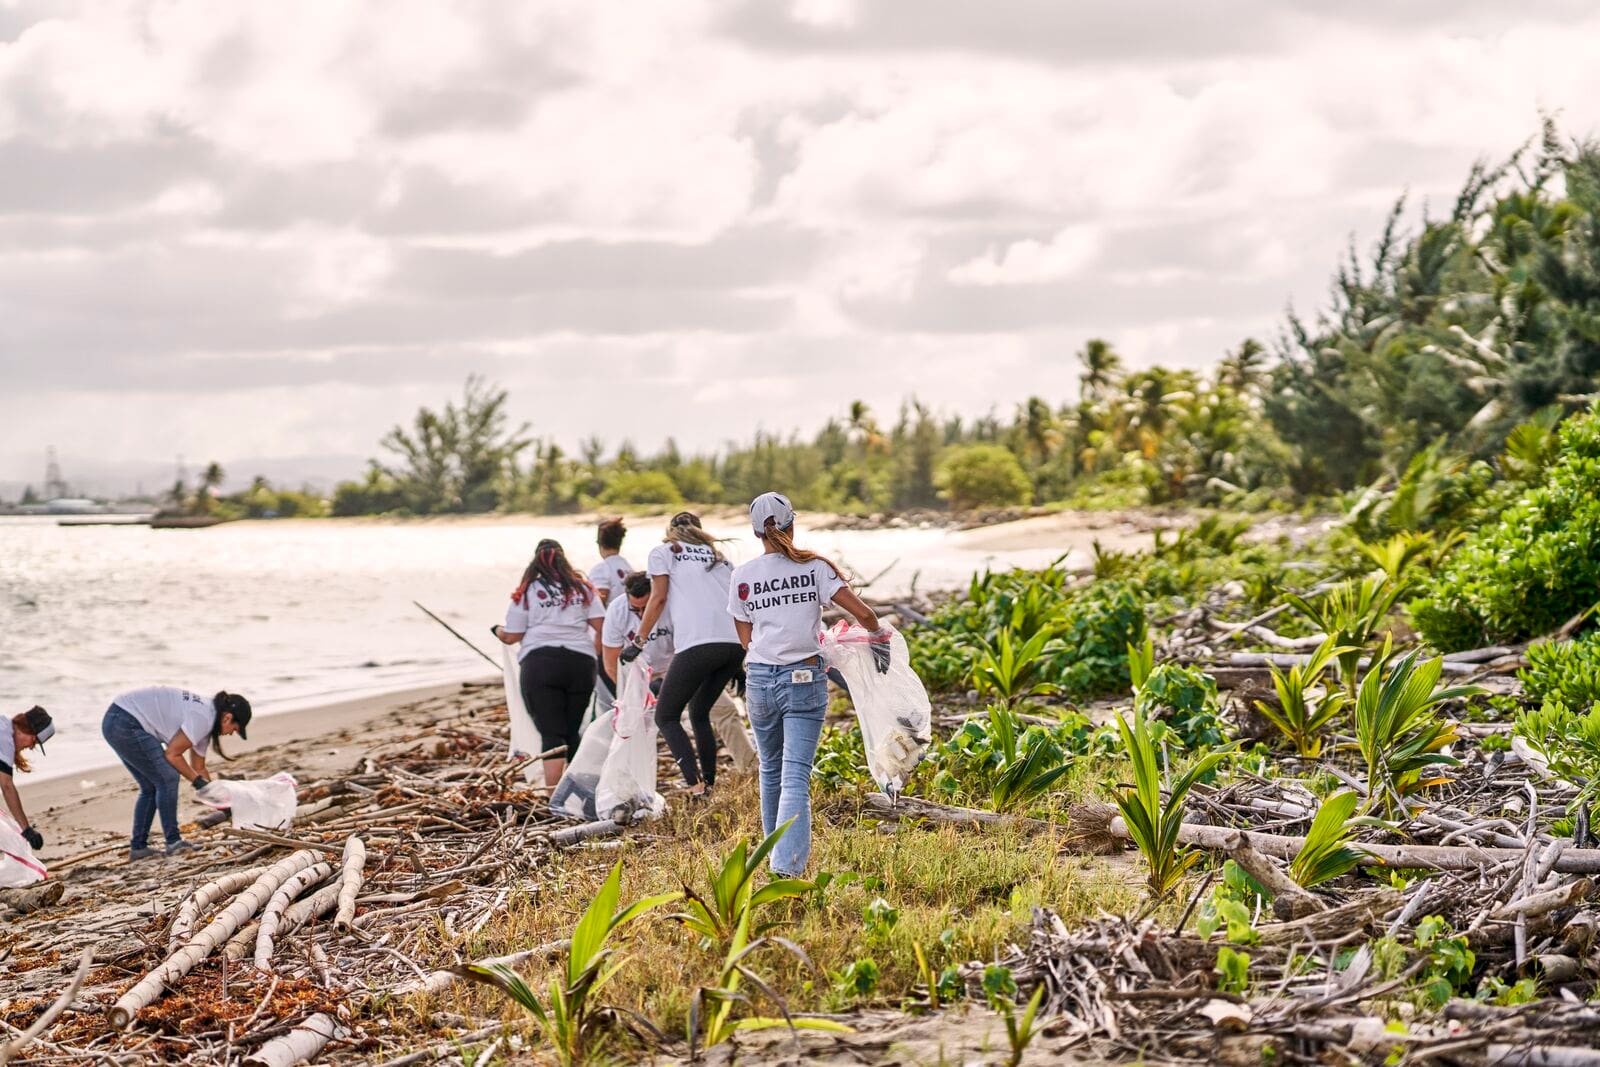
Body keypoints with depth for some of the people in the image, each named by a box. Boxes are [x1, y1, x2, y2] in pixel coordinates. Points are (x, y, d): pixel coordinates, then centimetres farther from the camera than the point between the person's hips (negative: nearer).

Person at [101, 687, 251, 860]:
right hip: (127, 724, -10)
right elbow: (172, 755, -12)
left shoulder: (205, 714, 15)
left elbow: (198, 767, 23)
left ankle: (138, 846, 15)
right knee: (168, 778, -6)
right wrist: (198, 781, -1)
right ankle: (173, 842, -1)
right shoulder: (202, 718, -16)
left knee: (150, 787, 14)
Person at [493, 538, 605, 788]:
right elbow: (600, 626, 5)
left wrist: (498, 631, 26)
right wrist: (595, 658, 16)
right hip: (581, 662, 3)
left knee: (552, 734, -6)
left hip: (539, 663, -2)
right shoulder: (583, 589, 13)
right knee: (573, 733, 12)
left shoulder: (526, 593, 5)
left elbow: (511, 636, 5)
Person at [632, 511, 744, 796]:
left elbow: (658, 598, 4)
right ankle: (710, 786, 15)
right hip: (735, 644, 6)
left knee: (666, 716, 4)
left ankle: (696, 786, -14)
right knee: (700, 713, 23)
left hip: (698, 644, -6)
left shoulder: (662, 552, 16)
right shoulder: (718, 556, 29)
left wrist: (638, 641, 7)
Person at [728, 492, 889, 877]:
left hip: (760, 679, 2)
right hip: (804, 679, -2)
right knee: (795, 776, -6)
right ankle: (787, 866, -20)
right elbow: (864, 614, -8)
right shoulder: (814, 567, -4)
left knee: (771, 770, 22)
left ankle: (775, 853, 36)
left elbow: (746, 640, 7)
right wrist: (878, 636, 12)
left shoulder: (742, 577, 1)